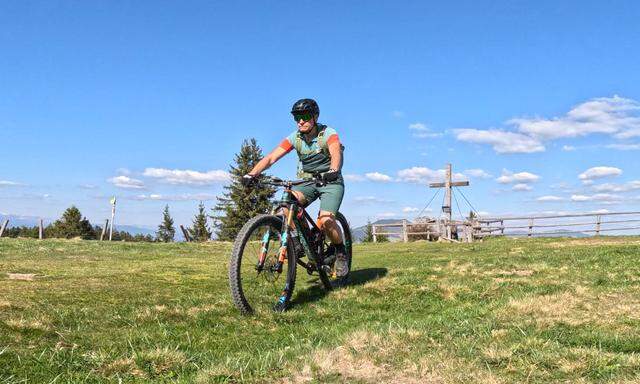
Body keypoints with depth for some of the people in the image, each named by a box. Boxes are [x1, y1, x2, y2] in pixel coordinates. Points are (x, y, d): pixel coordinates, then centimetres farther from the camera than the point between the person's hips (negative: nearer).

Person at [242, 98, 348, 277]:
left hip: (330, 182, -3)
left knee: (326, 220, -27)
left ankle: (341, 252, 2)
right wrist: (252, 174, -33)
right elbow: (271, 157, -16)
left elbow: (336, 153, -36)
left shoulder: (328, 134, -16)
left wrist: (332, 171, -59)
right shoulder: (294, 138, -6)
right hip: (306, 181, 4)